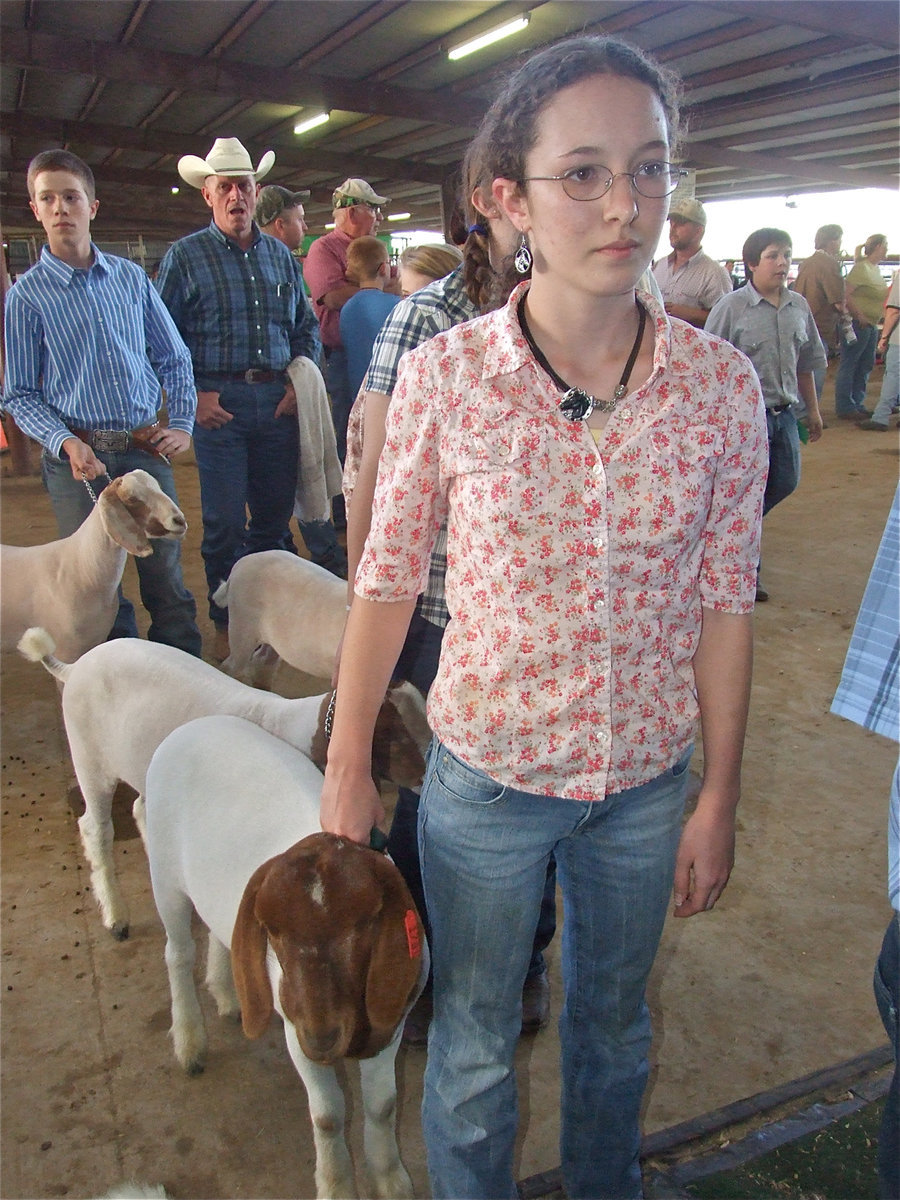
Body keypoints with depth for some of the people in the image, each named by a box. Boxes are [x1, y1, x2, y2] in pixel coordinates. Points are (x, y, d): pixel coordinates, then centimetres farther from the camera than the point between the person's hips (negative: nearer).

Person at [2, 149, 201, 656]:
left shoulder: (131, 277, 8)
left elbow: (174, 359, 15)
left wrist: (182, 423, 3)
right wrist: (66, 443, -16)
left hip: (148, 451, 2)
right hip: (80, 459, -2)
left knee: (167, 575, 8)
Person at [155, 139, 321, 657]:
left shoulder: (280, 254, 14)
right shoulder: (184, 256, 2)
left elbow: (306, 326, 19)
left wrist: (300, 381, 5)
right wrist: (192, 395, -8)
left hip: (278, 400, 4)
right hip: (217, 401, -3)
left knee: (276, 515, 9)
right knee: (225, 523, -2)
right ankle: (228, 623, 14)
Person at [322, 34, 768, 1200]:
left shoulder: (724, 387, -11)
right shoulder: (442, 374, -16)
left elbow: (723, 605, -4)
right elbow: (387, 579, -7)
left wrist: (718, 801, 1)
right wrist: (347, 766, -2)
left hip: (646, 780, 2)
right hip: (486, 772, -2)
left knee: (614, 1018, 27)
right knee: (473, 1043, 20)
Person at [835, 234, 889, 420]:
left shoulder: (875, 269, 16)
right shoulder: (861, 267, -12)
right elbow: (845, 294, -21)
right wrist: (859, 316, -21)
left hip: (871, 325, 10)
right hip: (858, 325, -10)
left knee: (866, 365, 13)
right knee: (849, 365, -4)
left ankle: (858, 404, 21)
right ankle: (845, 407, 0)